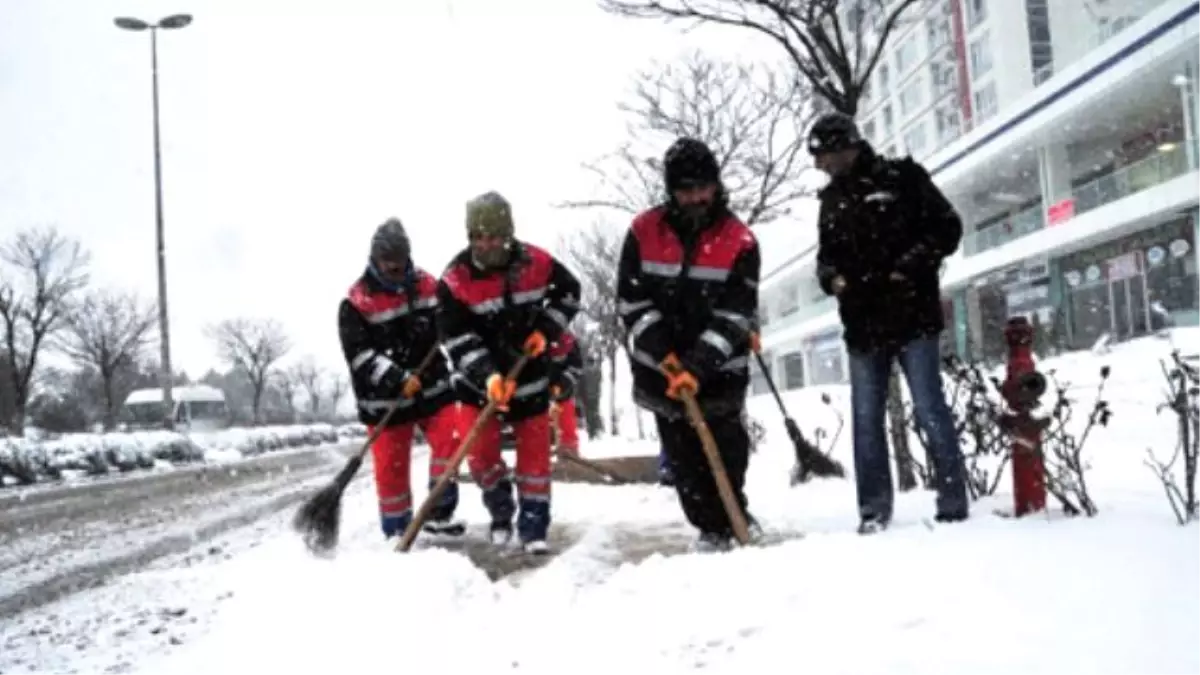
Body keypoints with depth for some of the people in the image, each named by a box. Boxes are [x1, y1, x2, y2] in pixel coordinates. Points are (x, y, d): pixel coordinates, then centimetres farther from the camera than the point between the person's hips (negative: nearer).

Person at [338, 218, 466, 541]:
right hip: (385, 398, -4)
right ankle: (397, 532, 15)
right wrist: (398, 379, -28)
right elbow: (360, 355, -18)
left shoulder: (427, 284, 3)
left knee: (451, 439, -9)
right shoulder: (356, 302, -11)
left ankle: (438, 513, 4)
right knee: (391, 465, 1)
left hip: (432, 386, 4)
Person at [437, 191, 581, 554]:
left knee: (534, 452, 2)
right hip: (480, 379, -1)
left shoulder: (536, 262, -13)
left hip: (531, 372, 1)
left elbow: (569, 291, 6)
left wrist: (546, 329, -7)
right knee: (481, 450, -6)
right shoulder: (455, 280, -18)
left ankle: (533, 527, 12)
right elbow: (456, 338, -21)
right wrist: (487, 376, -33)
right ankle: (501, 512, 19)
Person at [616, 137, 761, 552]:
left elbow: (734, 316, -14)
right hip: (661, 366, 2)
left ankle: (733, 517, 28)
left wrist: (698, 366, -24)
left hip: (719, 369, -1)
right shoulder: (644, 232, -5)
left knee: (726, 450, 4)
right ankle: (713, 527, 18)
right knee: (683, 455, 5)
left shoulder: (739, 241, -9)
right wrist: (662, 350, -14)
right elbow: (631, 299, -4)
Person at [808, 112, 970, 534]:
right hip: (862, 324, 5)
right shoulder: (832, 199, 15)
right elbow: (826, 254, 20)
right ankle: (874, 508, 11)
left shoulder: (901, 177, -1)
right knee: (866, 417, 5)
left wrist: (910, 265, -15)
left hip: (912, 315, -5)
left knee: (929, 409, -4)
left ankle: (953, 501, 3)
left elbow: (947, 227, -3)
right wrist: (831, 277, -2)